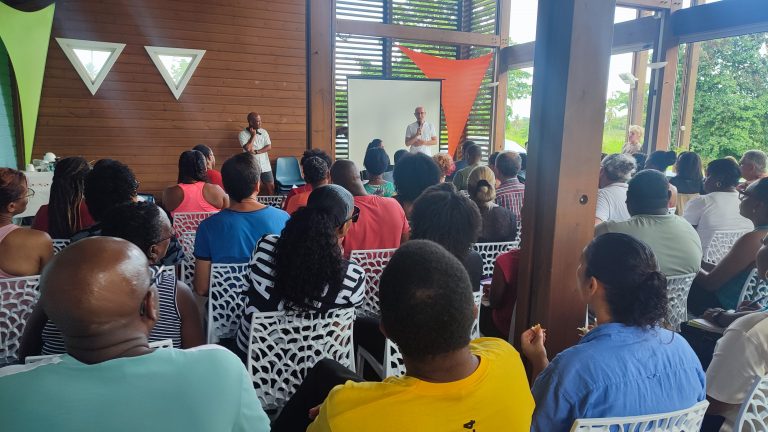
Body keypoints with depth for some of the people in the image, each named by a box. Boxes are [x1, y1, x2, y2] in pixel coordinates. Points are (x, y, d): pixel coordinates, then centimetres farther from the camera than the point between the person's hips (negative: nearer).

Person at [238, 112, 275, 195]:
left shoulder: (264, 132, 6)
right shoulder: (243, 134, -6)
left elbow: (269, 147, -2)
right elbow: (248, 148, -18)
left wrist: (256, 152, -14)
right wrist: (253, 135, -10)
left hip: (265, 166, 3)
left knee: (271, 187, 6)